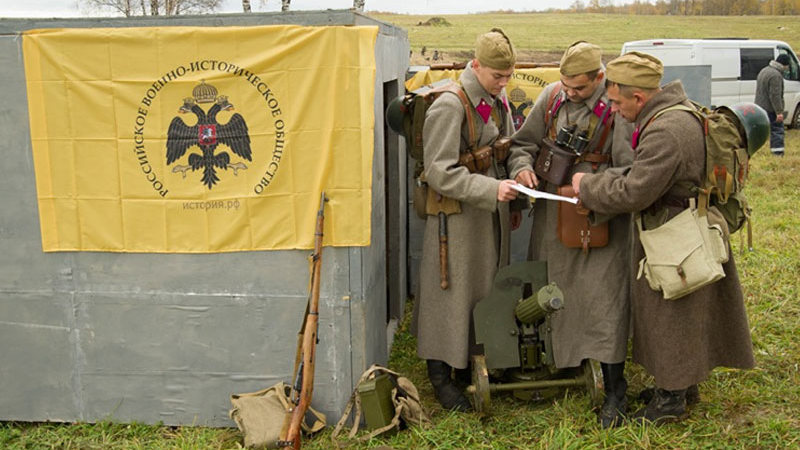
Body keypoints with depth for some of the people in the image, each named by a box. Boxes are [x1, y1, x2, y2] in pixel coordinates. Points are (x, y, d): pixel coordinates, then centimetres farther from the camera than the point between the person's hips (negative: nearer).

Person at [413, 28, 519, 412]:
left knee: (489, 288, 16)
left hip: (492, 213, 8)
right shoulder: (449, 106, -18)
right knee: (452, 291, 1)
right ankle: (441, 373, 15)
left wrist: (512, 201, 14)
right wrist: (491, 189, -27)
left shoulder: (498, 102, 8)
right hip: (457, 217, -8)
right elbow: (440, 173, -22)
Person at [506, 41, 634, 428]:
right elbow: (523, 141, 11)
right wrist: (522, 167, -9)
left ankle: (614, 391, 9)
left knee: (603, 300, -5)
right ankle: (558, 363, 36)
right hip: (552, 212, 6)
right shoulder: (552, 96, 1)